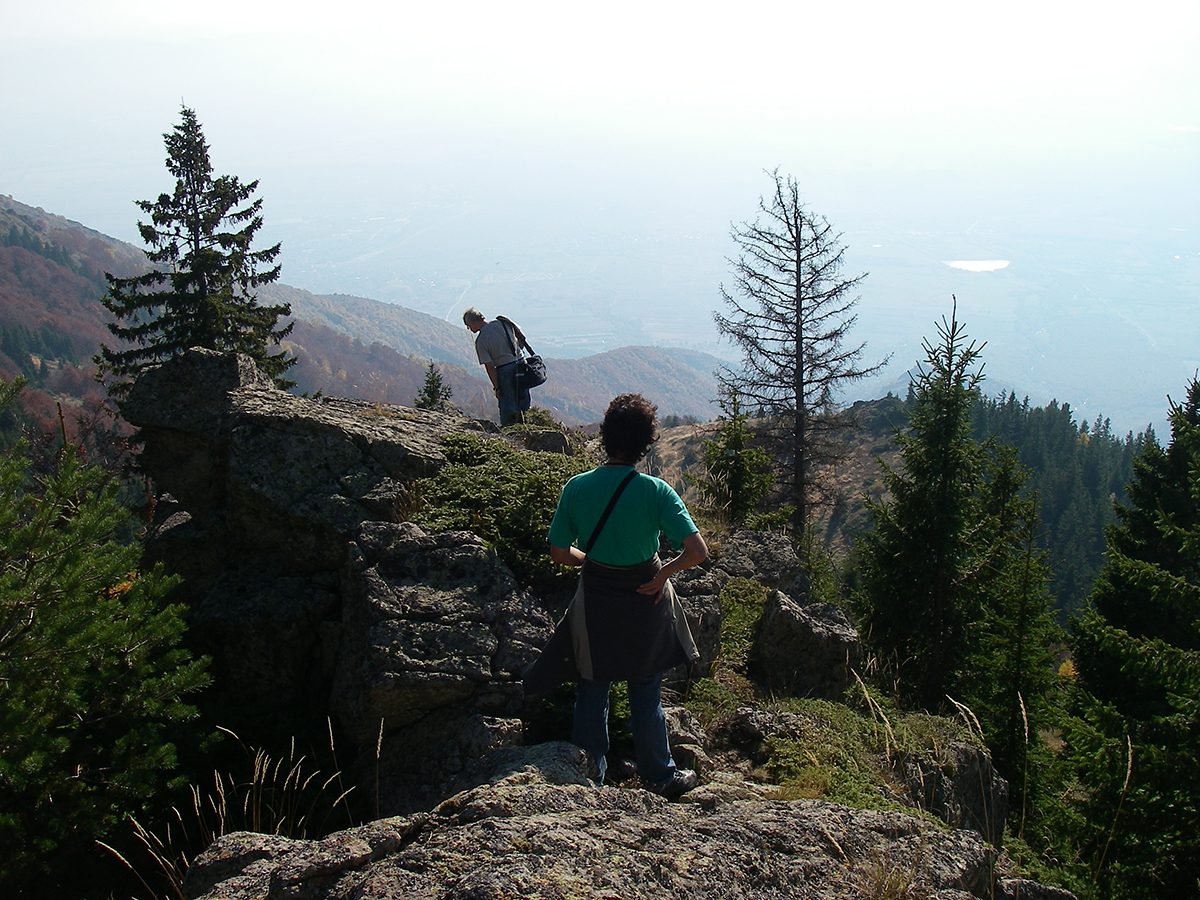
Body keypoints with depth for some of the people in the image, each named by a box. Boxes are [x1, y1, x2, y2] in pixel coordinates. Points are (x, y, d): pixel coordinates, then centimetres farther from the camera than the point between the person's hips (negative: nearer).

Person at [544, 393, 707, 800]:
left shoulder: (577, 487, -12)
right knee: (646, 696, 15)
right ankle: (659, 777, 29)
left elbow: (559, 553, -5)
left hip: (594, 601, 2)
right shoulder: (655, 492, -19)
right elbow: (697, 551, -25)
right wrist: (664, 572, -8)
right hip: (644, 600, -1)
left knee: (591, 692, 17)